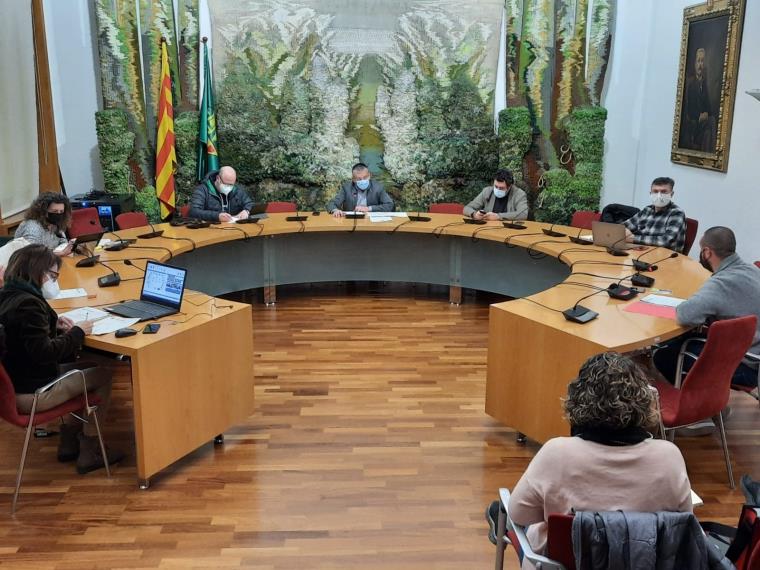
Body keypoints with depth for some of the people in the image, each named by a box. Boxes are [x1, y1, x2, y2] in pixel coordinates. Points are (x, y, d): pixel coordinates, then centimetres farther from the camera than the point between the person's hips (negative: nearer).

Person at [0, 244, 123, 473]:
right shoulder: (28, 303, -24)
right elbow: (44, 352, -26)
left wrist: (52, 323, 8)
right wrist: (77, 332, -14)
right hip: (30, 394, -10)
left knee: (88, 366, 23)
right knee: (103, 375, 4)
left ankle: (69, 442, 27)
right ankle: (89, 453, 13)